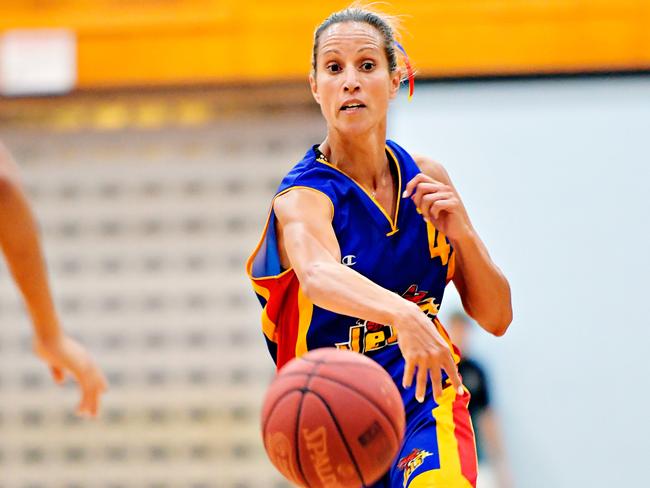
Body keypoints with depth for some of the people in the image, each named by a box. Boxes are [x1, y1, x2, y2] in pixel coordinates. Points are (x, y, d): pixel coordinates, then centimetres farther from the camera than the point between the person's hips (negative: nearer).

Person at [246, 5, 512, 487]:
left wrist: (463, 233, -14)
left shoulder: (425, 179, -1)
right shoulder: (302, 198, -16)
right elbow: (318, 275, -41)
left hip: (427, 401, 2)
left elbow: (496, 317, 4)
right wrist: (401, 314, -60)